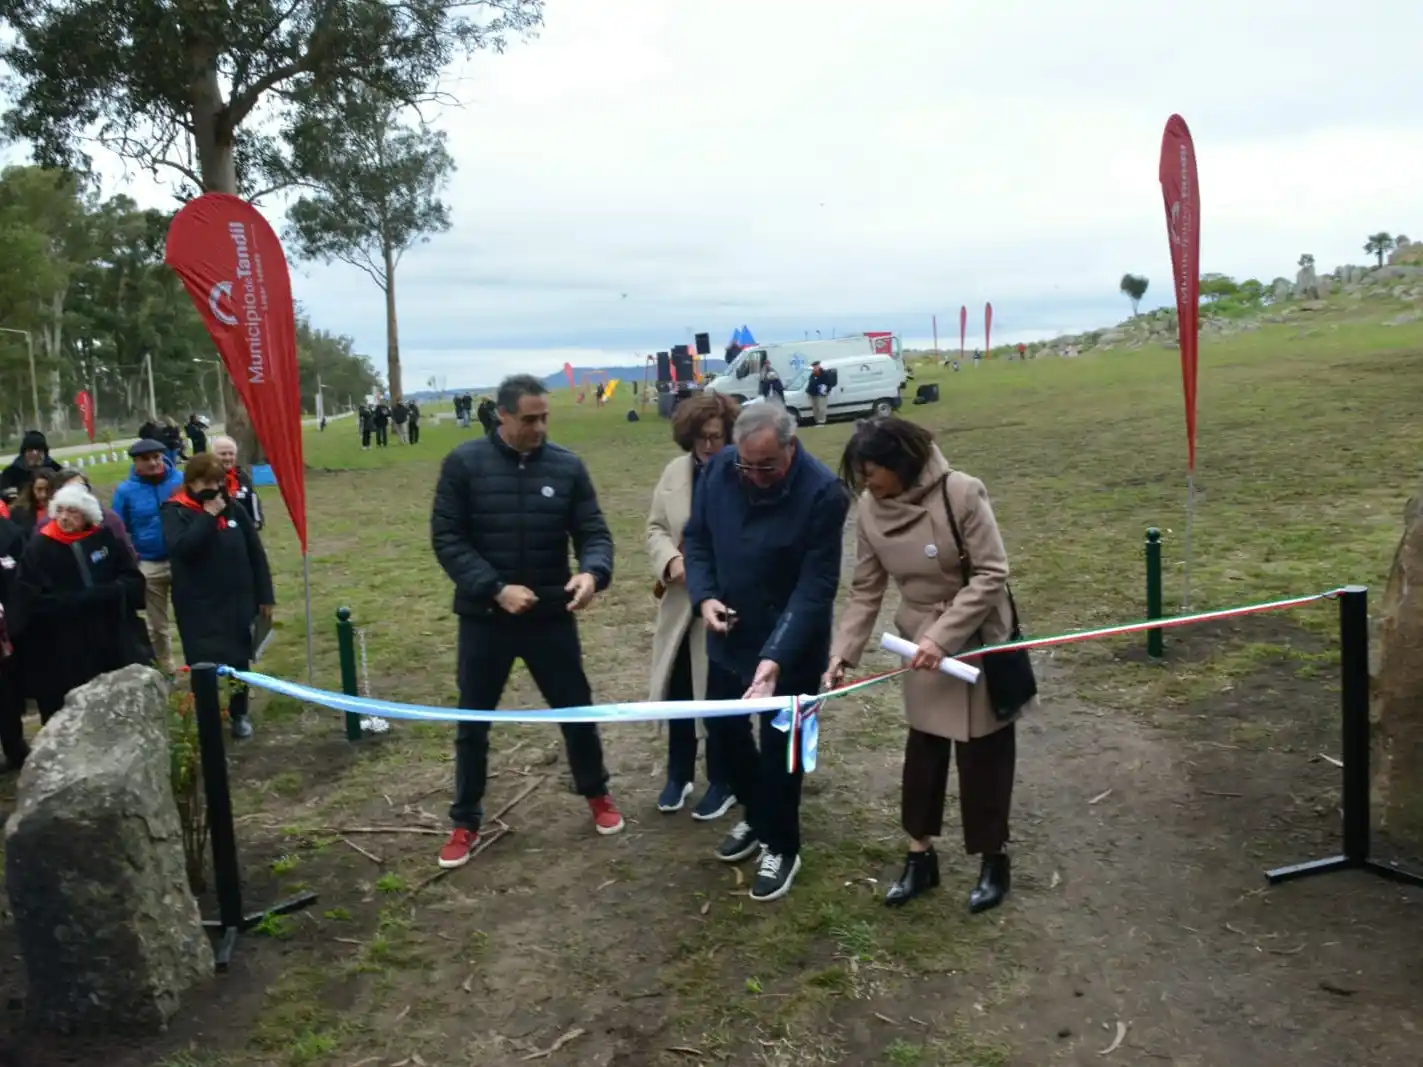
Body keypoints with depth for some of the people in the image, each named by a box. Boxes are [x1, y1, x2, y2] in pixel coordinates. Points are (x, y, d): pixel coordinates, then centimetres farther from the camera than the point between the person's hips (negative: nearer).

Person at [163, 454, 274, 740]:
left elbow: (255, 552, 7)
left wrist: (265, 596, 6)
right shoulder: (175, 512, -5)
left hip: (238, 600, 3)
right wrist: (208, 515, -21)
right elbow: (180, 548, -24)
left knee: (239, 660, 12)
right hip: (198, 605, -3)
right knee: (204, 664, -5)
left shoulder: (232, 508, 3)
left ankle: (239, 714, 31)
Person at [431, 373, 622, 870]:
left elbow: (594, 531, -3)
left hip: (551, 615, 1)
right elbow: (446, 538, -10)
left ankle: (597, 795, 37)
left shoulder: (567, 466, -5)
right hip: (484, 617, -1)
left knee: (576, 709, 13)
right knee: (473, 722, 11)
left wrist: (592, 573, -26)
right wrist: (495, 589, -20)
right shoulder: (464, 463, -9)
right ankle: (465, 822, 28)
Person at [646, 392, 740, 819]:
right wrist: (671, 561, -11)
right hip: (680, 604, 5)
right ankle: (679, 774, 36)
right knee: (678, 692, 16)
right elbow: (656, 528, 8)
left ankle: (723, 782, 27)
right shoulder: (675, 472, 3)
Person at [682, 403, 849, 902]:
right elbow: (696, 537, 3)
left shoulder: (823, 492, -25)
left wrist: (776, 655, -33)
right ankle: (758, 815, 44)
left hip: (792, 645, -5)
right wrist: (703, 595, -14)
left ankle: (782, 846, 29)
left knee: (779, 745, 6)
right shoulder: (718, 469, -10)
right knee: (723, 728, 19)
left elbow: (816, 586, -25)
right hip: (729, 636, 5)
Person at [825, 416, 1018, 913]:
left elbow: (991, 575, -21)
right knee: (922, 749, 12)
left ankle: (994, 859, 27)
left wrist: (942, 635, -27)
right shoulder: (869, 510, -8)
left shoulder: (962, 492, -24)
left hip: (978, 641, -4)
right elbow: (866, 589, -2)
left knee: (983, 752, 8)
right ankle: (920, 856, 28)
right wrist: (844, 651, -10)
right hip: (920, 645, 4)